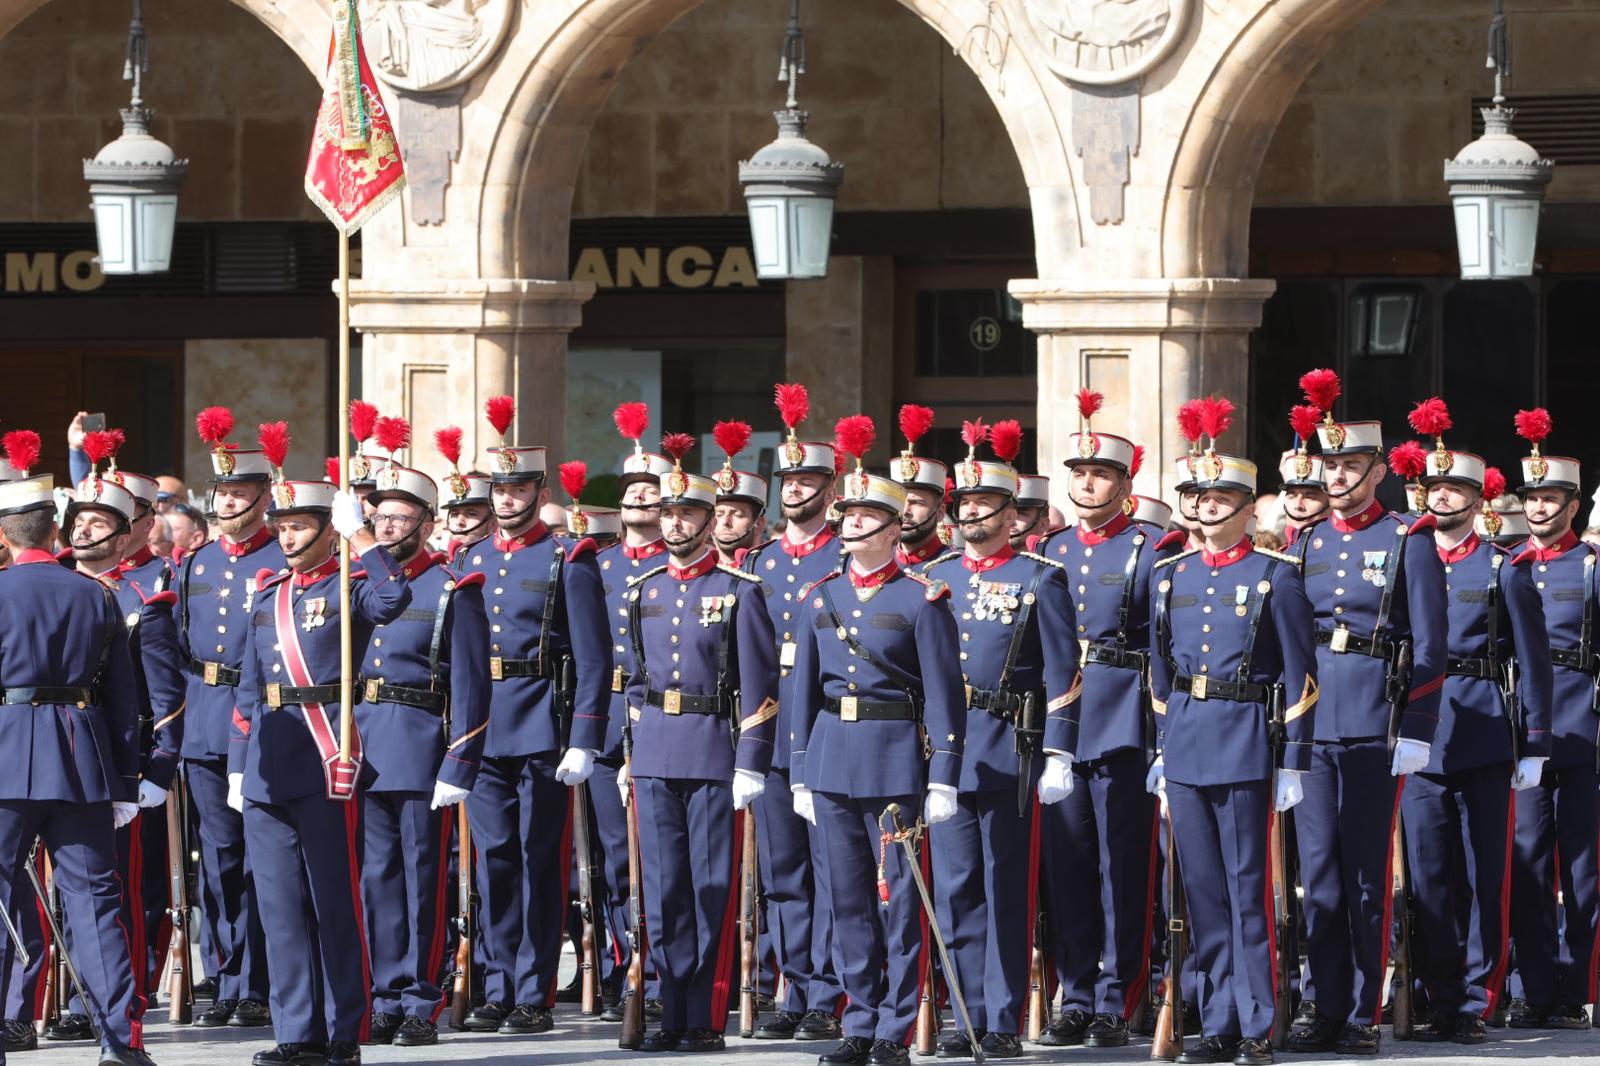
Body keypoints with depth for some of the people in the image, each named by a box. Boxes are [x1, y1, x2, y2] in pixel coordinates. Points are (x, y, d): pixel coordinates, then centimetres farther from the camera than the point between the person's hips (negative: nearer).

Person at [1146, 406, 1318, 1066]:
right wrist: (1160, 751, 15)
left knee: (1247, 888, -5)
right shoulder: (1171, 576, 12)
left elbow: (1299, 675, -3)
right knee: (1203, 888, 6)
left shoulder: (1274, 576, -2)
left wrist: (1293, 762, -7)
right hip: (1183, 740, 5)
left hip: (1246, 741, -5)